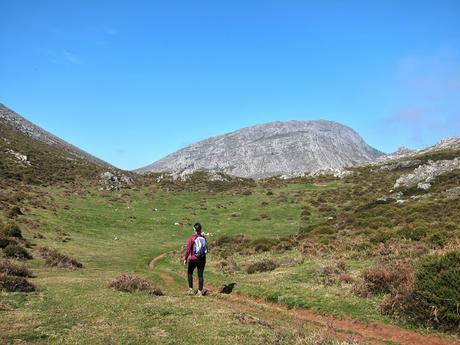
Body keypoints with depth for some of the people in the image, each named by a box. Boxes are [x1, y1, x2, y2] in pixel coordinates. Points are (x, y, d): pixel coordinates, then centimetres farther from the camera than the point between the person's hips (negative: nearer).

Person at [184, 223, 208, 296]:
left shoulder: (191, 238, -13)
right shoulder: (203, 238, 0)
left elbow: (188, 249, -13)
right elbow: (206, 249, 5)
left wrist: (185, 259, -3)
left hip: (194, 259, -3)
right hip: (202, 259, 3)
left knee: (190, 273, 18)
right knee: (200, 275, 9)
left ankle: (191, 289, 18)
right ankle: (200, 291, 11)